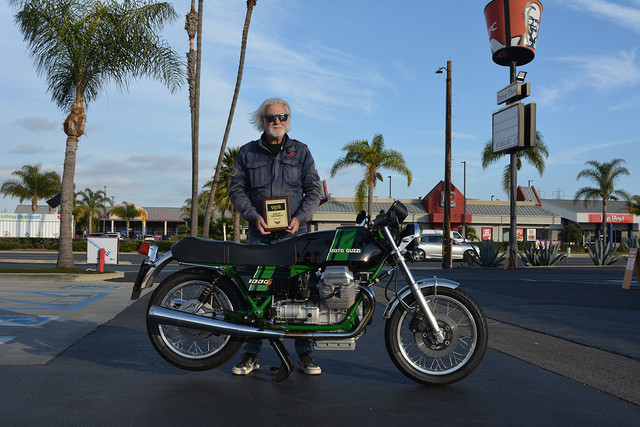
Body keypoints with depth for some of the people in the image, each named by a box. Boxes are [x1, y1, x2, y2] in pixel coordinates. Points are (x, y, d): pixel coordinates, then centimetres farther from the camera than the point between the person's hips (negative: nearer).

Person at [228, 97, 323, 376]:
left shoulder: (300, 151, 11)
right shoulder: (247, 153, 11)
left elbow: (314, 189, 7)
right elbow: (236, 188, 7)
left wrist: (299, 218, -9)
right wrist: (254, 217, -9)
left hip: (295, 234, 0)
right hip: (260, 234, 0)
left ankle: (304, 353, 9)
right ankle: (251, 355, 12)